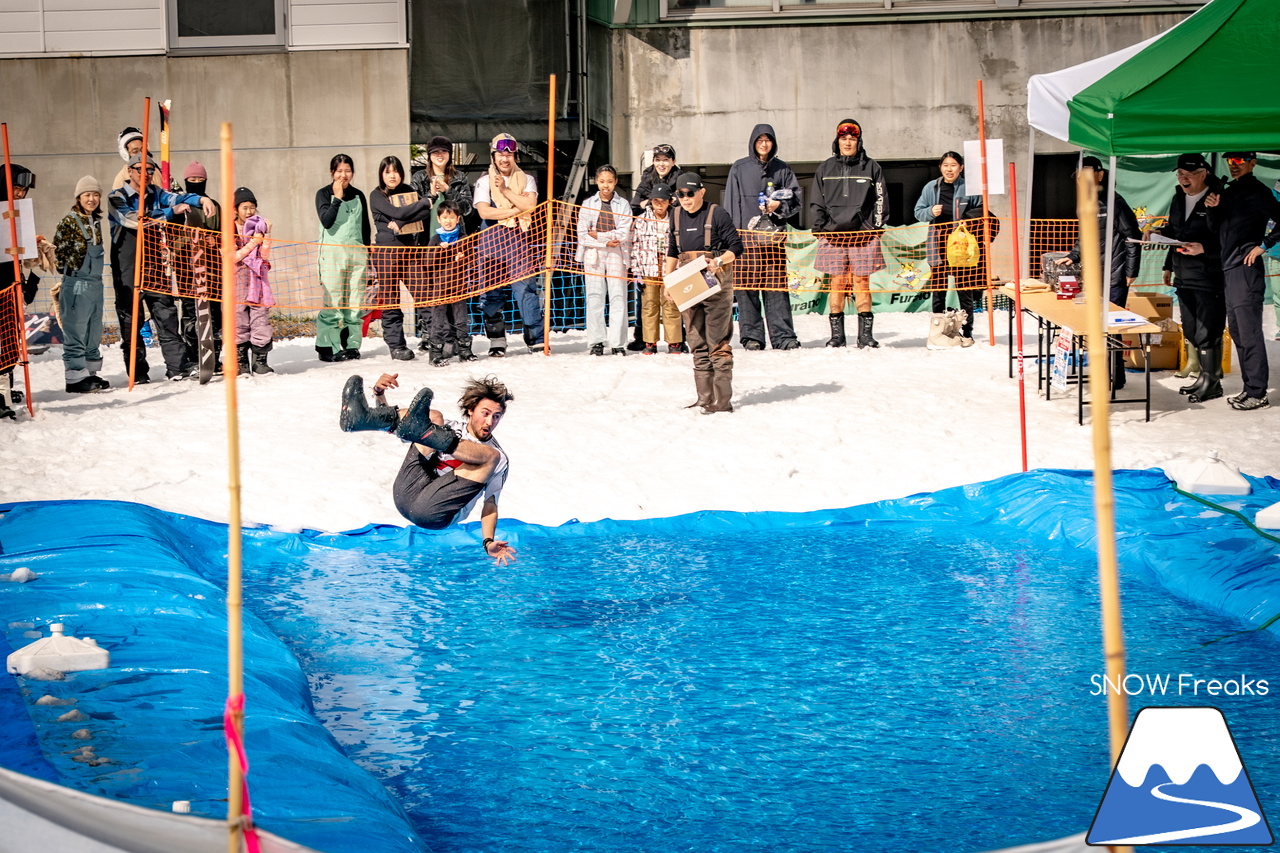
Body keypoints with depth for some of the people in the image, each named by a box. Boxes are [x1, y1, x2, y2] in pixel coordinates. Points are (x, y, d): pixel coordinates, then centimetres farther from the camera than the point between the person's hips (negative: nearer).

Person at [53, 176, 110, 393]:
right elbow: (58, 252, -7)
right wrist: (70, 270, 0)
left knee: (94, 332, 13)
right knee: (76, 332, -6)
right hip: (76, 284, -8)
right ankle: (76, 378, -4)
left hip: (95, 283, 8)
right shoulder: (69, 222, -9)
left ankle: (89, 373, 23)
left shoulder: (96, 221, 13)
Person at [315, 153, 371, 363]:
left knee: (355, 302, 1)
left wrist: (366, 256, 18)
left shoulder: (358, 196, 14)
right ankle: (328, 347, -7)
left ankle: (351, 344, 8)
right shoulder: (324, 194, 2)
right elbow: (326, 221, -13)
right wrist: (337, 198, -12)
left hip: (356, 251, 4)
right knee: (332, 301, -9)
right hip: (333, 251, -4)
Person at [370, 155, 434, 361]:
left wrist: (401, 223, -15)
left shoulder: (408, 191, 13)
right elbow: (397, 212, -15)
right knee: (390, 301, -2)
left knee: (424, 295, -9)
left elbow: (428, 212, -2)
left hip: (411, 248, 3)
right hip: (387, 249, -3)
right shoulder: (377, 196, 1)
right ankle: (396, 346, 5)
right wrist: (425, 202, -6)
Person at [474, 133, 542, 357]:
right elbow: (484, 211, -8)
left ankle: (536, 339, -9)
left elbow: (530, 205, -6)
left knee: (525, 287, -9)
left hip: (518, 240, 0)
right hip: (492, 240, 0)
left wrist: (506, 190, -10)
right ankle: (496, 341, 9)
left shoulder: (526, 180, 12)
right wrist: (515, 210, -8)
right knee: (493, 291, 1)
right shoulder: (484, 181, 8)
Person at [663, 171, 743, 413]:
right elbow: (672, 251, 24)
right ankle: (704, 397, 12)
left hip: (715, 283, -6)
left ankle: (723, 399, -9)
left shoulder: (717, 214, -6)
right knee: (697, 343, 8)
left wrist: (718, 261, -22)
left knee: (717, 342, -8)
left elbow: (736, 246, -6)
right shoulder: (678, 217, 12)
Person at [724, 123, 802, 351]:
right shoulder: (739, 169, 7)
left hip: (773, 236, 1)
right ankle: (751, 336, -1)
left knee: (777, 287, -2)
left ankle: (783, 336, -1)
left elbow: (796, 199, 13)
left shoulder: (782, 169, 11)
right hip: (747, 235, -1)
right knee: (747, 286, -5)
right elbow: (732, 204, 5)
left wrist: (779, 207, -7)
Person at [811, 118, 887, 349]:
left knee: (861, 281, -4)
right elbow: (817, 203, 14)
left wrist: (875, 228, 0)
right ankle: (837, 335, 2)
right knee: (837, 282, -1)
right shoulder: (826, 169, 13)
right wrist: (820, 228, 4)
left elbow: (881, 200, 8)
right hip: (833, 233, 1)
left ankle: (866, 334, 0)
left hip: (863, 234, -1)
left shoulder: (871, 167, 8)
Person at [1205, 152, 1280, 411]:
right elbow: (1216, 229, 18)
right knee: (1237, 331, 12)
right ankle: (1249, 388, 19)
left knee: (1249, 332, -10)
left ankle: (1258, 394, -9)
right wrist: (1213, 208, 1)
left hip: (1246, 270, -9)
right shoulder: (1229, 191, 17)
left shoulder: (1257, 192, -8)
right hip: (1229, 269, 9)